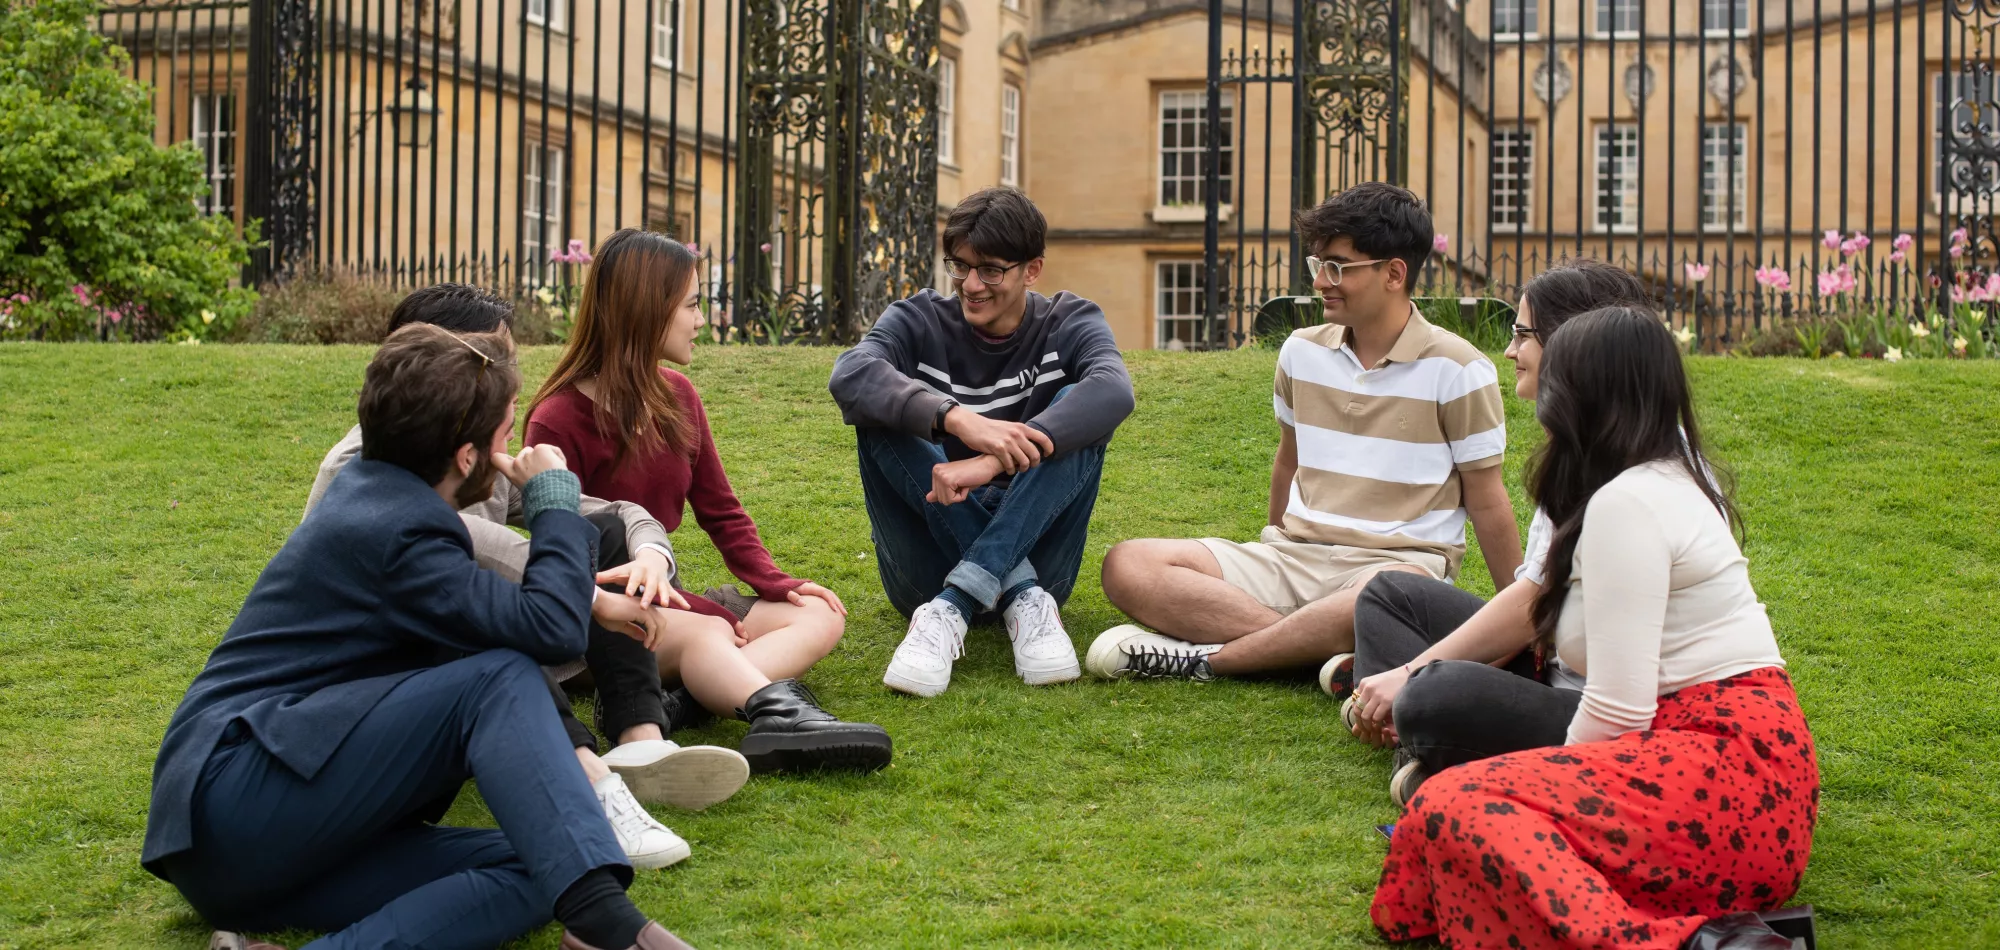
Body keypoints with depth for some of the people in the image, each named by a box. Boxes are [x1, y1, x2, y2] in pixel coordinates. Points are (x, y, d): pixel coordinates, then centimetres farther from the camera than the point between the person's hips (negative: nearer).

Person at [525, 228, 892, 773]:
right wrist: (694, 610, -19)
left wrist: (776, 583, -5)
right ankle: (780, 713, -66)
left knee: (819, 616, -11)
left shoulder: (676, 396, 9)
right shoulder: (558, 421, -12)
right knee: (704, 633, -36)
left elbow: (720, 509, 14)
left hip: (665, 598, 8)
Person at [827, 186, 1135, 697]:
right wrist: (955, 418, -41)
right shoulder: (919, 321, 1)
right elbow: (849, 375, -23)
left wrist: (993, 461, -38)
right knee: (880, 409, -20)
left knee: (1077, 410, -20)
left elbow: (1114, 390, -24)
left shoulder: (1069, 324, 2)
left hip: (1032, 547, 0)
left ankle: (952, 606, -34)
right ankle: (1021, 598, -31)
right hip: (928, 555, 0)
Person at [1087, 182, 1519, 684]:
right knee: (1127, 566, -18)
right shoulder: (1302, 351, 11)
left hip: (1400, 561, -5)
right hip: (1295, 554, 5)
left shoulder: (1457, 370, -4)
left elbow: (1487, 502, 1)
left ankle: (1204, 657, -28)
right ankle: (1316, 644, -30)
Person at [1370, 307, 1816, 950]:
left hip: (1722, 764, -10)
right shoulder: (1671, 480, 17)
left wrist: (1554, 786, 0)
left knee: (1456, 811, -22)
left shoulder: (1623, 504, -11)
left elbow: (1618, 710, -16)